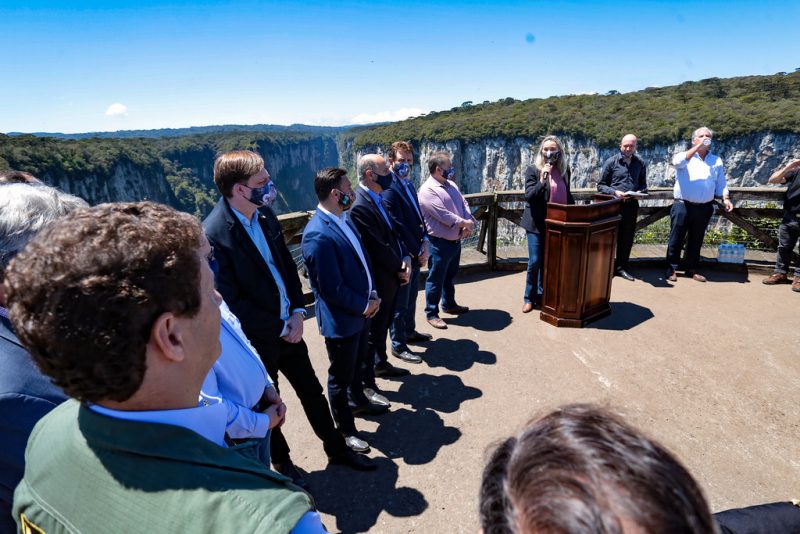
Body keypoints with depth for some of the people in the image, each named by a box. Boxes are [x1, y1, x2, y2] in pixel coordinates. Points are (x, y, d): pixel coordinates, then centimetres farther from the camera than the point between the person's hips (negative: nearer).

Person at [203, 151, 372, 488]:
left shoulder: (265, 214, -3)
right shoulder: (214, 234, -24)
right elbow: (231, 302, -21)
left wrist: (297, 312, -5)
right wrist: (280, 328, -14)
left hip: (289, 326, 6)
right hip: (257, 337, -6)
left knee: (311, 390, 20)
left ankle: (335, 448, 41)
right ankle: (281, 463, 43)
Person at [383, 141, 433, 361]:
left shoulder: (409, 184, 9)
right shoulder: (389, 190, -19)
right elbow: (399, 227, -21)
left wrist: (425, 242, 0)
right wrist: (417, 253, -14)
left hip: (415, 253, 9)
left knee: (411, 296, 23)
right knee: (400, 302, 4)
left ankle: (409, 331, 41)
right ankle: (398, 345, 18)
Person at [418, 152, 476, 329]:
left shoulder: (451, 185, 11)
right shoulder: (428, 190, -17)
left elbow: (464, 205, 9)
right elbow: (443, 214, -24)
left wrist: (469, 225, -9)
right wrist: (465, 223, -14)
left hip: (456, 240, 9)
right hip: (439, 243, -8)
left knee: (450, 276, 22)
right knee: (436, 279, 2)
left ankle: (449, 304, 38)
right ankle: (431, 313, 13)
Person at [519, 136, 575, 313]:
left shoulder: (564, 170, 6)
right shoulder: (533, 169, -7)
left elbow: (567, 195, 15)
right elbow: (528, 196, -16)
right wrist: (542, 181, -29)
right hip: (537, 224, -4)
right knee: (535, 262, -2)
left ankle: (542, 296, 26)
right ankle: (529, 297, 14)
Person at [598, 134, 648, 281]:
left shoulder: (640, 164, 10)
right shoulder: (611, 162, -1)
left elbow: (643, 184, 17)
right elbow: (601, 185, -2)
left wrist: (640, 192, -6)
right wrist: (615, 192, -17)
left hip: (631, 205, 4)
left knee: (627, 238, 9)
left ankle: (621, 267, 21)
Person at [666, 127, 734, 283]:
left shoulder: (717, 161, 13)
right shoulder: (685, 156, 3)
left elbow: (721, 183, 11)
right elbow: (678, 161, -22)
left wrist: (726, 199, -4)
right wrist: (697, 147, -21)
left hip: (704, 208, 4)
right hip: (683, 206, -3)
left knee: (696, 240, 11)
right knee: (676, 239, 0)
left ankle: (692, 269, 21)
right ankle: (671, 269, 8)